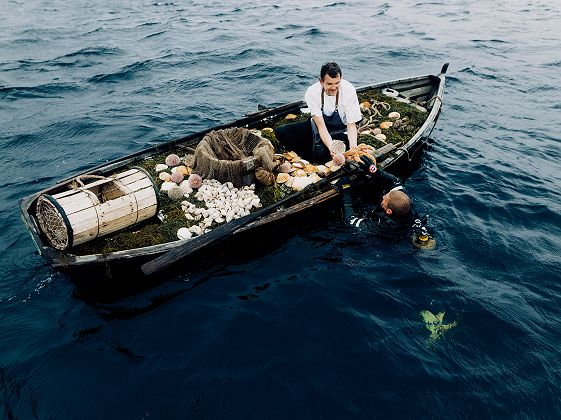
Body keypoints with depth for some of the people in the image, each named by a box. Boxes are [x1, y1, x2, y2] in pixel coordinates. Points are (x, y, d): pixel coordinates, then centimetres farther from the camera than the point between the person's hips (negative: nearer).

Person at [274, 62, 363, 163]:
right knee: (280, 132, -11)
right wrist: (331, 147, -41)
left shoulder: (349, 90, -25)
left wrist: (353, 148, -39)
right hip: (319, 127, 3)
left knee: (320, 154, -33)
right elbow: (321, 126, -24)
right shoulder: (312, 92, -21)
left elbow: (351, 125, -20)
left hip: (341, 131, -3)